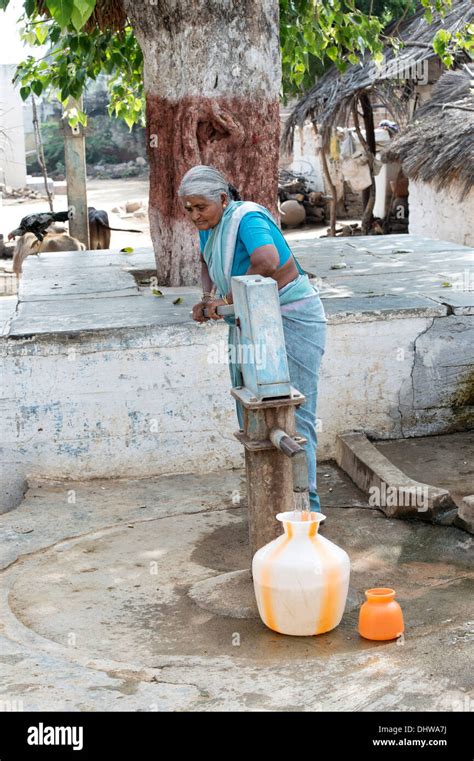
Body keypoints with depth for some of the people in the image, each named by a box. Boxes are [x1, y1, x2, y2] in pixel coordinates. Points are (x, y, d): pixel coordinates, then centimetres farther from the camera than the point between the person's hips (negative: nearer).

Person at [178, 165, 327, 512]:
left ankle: (305, 501, 2)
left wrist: (227, 300, -32)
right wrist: (208, 298, 7)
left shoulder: (247, 219, -23)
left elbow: (267, 262, -43)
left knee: (293, 412, -6)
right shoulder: (210, 224, 4)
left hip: (291, 319, -9)